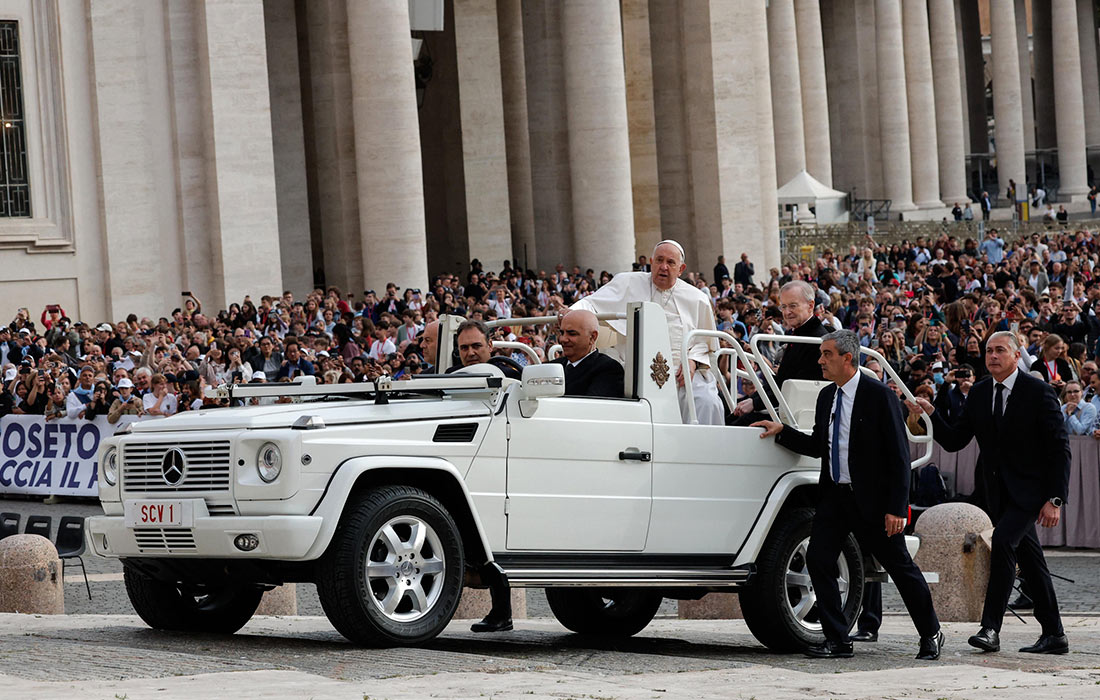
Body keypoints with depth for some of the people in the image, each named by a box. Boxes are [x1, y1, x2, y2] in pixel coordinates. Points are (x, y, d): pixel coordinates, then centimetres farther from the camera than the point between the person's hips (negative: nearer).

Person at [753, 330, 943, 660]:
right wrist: (781, 432, 3)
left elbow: (899, 456, -12)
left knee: (900, 566, 3)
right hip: (834, 496, 6)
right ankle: (837, 640, 3)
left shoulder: (880, 396, -11)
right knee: (818, 560, -5)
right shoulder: (826, 396, 9)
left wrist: (896, 508, -17)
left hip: (871, 498, -6)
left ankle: (931, 634, 19)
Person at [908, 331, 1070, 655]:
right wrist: (931, 415, -11)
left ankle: (991, 627, -25)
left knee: (1003, 540, -24)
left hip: (1030, 489, -6)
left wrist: (1055, 499, -16)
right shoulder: (979, 393, 6)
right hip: (999, 491, 6)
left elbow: (1060, 448, -11)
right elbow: (954, 442, 6)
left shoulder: (1039, 392, -10)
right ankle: (1054, 636, 18)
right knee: (1028, 559, 10)